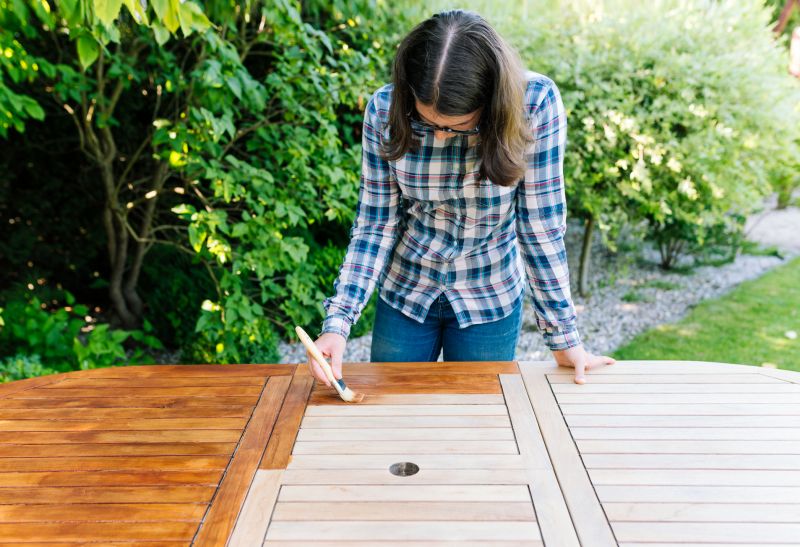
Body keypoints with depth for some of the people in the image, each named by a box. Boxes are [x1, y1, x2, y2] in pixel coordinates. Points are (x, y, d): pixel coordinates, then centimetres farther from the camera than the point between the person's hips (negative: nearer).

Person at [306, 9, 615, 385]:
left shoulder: (535, 104, -23)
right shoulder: (385, 110, -18)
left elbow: (540, 225, -16)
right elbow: (375, 225, -12)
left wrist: (564, 338, -12)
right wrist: (338, 322, -20)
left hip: (490, 301, -1)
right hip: (404, 293, 1)